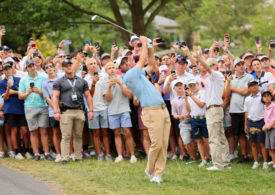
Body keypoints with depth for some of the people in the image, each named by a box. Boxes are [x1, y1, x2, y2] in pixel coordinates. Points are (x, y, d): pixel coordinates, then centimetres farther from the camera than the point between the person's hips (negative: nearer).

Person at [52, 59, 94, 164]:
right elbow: (55, 97, 0)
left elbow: (88, 96, 15)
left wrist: (90, 110, 6)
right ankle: (64, 158, -7)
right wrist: (56, 112, -11)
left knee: (78, 135, 6)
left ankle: (78, 157, 11)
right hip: (66, 111, -3)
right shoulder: (59, 82, 7)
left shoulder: (82, 81, 15)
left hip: (79, 111, 3)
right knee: (66, 136, -7)